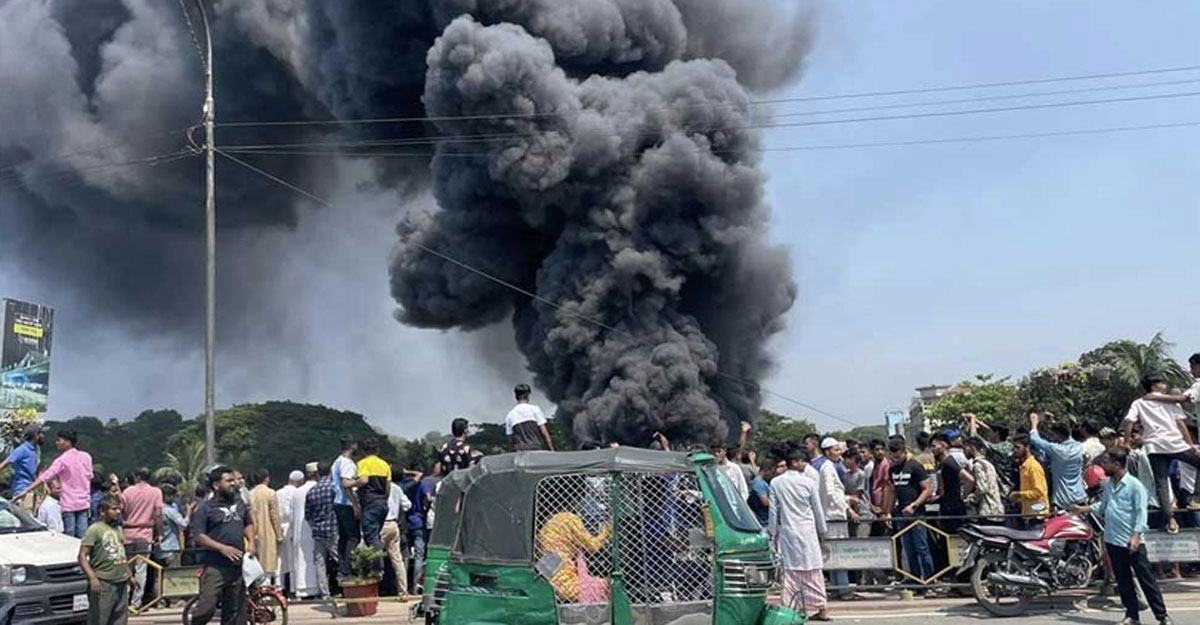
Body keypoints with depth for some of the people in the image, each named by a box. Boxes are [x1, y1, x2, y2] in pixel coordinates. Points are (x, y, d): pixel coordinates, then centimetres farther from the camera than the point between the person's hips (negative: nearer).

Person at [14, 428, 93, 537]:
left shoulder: (62, 460, -10)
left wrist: (26, 491, -18)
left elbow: (44, 477, -17)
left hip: (69, 503, -5)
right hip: (84, 501, 5)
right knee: (82, 535, 5)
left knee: (70, 536, 2)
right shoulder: (86, 456, 4)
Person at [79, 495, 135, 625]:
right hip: (103, 584, -8)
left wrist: (130, 576, 25)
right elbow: (82, 556, -15)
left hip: (121, 582, 8)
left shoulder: (117, 530, 15)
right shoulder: (94, 530, -9)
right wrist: (92, 578, -26)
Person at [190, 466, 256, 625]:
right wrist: (222, 548, -21)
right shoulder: (205, 509, -6)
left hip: (238, 565, 5)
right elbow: (197, 536, -12)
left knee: (235, 609, 10)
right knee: (207, 607, -11)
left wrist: (251, 543, 6)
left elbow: (249, 524, 23)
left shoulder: (239, 503, 11)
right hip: (215, 567, -5)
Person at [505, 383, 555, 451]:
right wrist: (552, 449, 0)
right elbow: (544, 431, -2)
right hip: (537, 449, -3)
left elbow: (510, 439, 12)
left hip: (521, 451, 3)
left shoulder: (509, 415, 11)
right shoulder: (534, 409, 1)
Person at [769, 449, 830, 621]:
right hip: (807, 531, -1)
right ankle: (821, 608, 9)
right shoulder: (808, 482, -4)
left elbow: (773, 510, 2)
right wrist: (822, 530, 16)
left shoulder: (776, 483, -1)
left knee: (789, 571, 5)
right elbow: (817, 509, 4)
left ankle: (790, 609, 5)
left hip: (787, 531, 1)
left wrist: (773, 533, 11)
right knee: (813, 570, 6)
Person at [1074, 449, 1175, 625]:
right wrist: (1083, 509, 22)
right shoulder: (1108, 485, 11)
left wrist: (1136, 536, -21)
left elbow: (1141, 512, -14)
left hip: (1132, 542, -7)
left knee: (1146, 580, -2)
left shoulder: (1134, 485, -10)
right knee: (1123, 581, 11)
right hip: (1113, 541, 7)